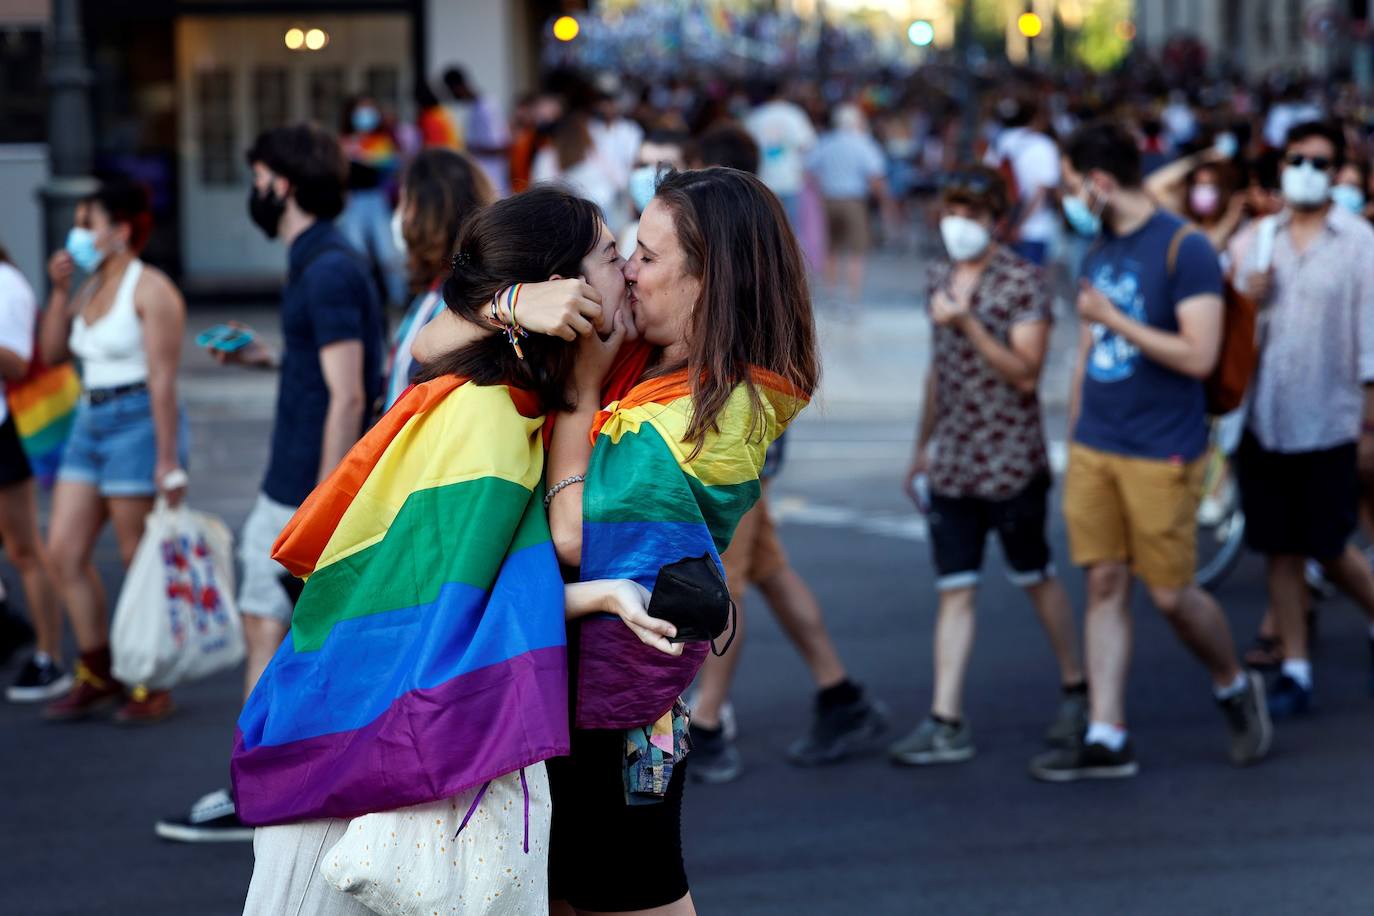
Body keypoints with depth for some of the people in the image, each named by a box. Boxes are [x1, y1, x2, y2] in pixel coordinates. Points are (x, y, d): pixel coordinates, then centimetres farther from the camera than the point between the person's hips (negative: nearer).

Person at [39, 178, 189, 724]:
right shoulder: (91, 287, 14)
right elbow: (52, 353, 15)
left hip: (138, 423, -9)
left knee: (141, 561, -2)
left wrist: (169, 460, -21)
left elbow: (163, 380, -17)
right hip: (91, 423, 9)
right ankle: (97, 675, 14)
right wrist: (60, 291, 5)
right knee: (64, 552, 4)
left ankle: (153, 687, 8)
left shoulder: (150, 290, -12)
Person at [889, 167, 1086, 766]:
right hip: (951, 464, 5)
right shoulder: (941, 278, 10)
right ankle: (946, 724, 0)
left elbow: (1025, 374, -16)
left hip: (1010, 463, -5)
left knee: (1035, 578, 9)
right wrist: (923, 446, 23)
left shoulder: (1023, 281, -10)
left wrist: (967, 323, -24)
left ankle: (1076, 692, 28)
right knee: (954, 591, 2)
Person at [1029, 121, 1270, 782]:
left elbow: (1199, 356, -19)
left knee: (1170, 594, -1)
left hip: (1160, 455, -6)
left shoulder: (1184, 250, -12)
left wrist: (1112, 317, -16)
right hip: (1093, 451, 6)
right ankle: (1106, 740, 6)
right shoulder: (1098, 249, 11)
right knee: (1104, 586, 4)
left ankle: (1236, 688, 26)